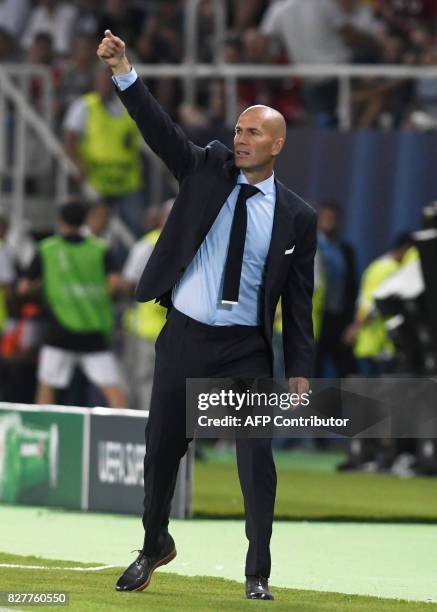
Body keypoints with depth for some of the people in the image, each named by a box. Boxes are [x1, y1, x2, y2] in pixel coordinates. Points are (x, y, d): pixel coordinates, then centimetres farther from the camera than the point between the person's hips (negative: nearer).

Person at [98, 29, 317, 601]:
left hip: (246, 349, -1)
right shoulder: (207, 169, 2)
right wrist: (123, 71, -26)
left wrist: (299, 372, -3)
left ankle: (258, 573, 4)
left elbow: (299, 299, 1)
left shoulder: (296, 216, -1)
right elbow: (160, 129, -12)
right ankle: (154, 546, 32)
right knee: (161, 447, 9)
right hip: (183, 338, 2)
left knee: (257, 457, -9)